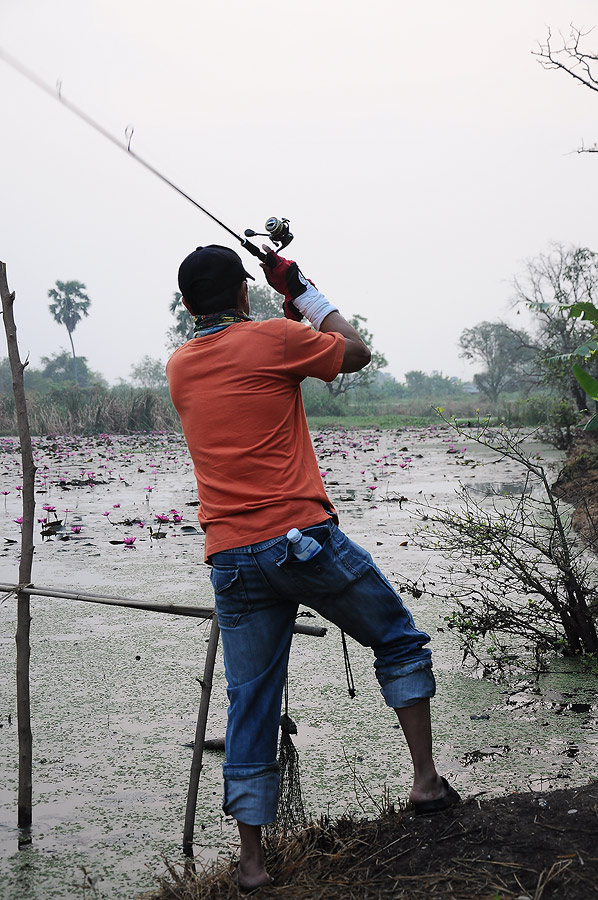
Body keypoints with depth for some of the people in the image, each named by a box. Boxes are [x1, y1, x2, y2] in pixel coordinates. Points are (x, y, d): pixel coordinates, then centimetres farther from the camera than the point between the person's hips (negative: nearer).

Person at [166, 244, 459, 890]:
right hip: (302, 537, -4)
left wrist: (291, 310, 32)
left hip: (230, 559, 5)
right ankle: (426, 781, 13)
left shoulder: (179, 369, 13)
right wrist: (305, 293, 20)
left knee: (251, 704, 10)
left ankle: (251, 861, 13)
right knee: (400, 642, 16)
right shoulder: (271, 339, -2)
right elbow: (357, 353, 12)